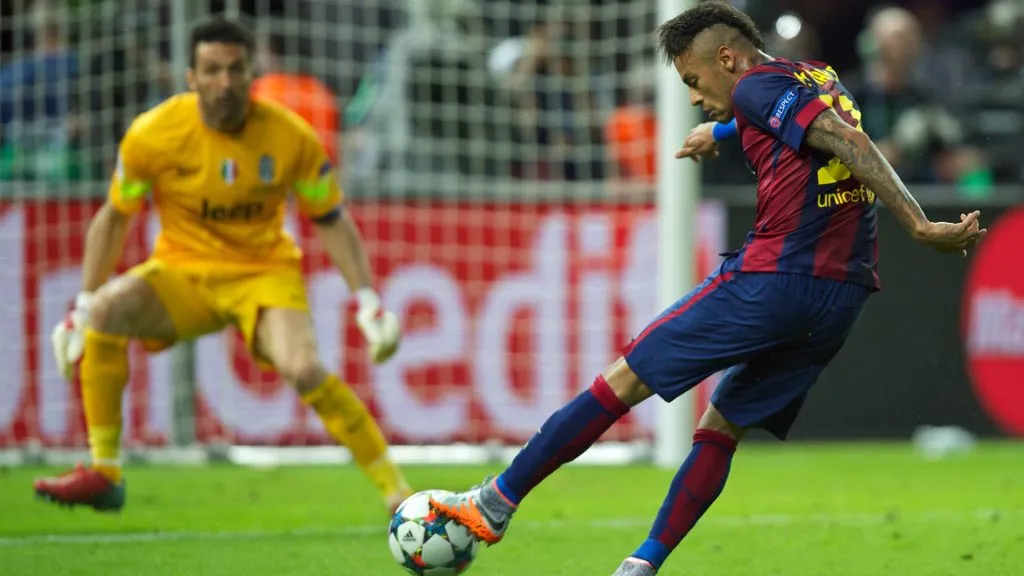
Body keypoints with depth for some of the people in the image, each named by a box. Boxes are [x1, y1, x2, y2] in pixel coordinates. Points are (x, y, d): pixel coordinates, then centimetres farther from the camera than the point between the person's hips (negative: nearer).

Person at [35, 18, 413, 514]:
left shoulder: (291, 137, -13)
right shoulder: (152, 134, -13)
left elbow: (332, 221, 0)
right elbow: (114, 217, 1)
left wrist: (368, 301, -10)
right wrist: (82, 307, -3)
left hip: (266, 273, -1)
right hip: (183, 269, 1)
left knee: (304, 369, -29)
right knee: (107, 310, -28)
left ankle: (396, 492, -16)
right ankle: (103, 474, -18)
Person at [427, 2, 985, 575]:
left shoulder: (760, 86, -4)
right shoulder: (820, 78, 22)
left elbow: (850, 142, -17)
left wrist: (921, 226, -24)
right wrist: (719, 129, 65)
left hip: (772, 280, -8)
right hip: (843, 296, 9)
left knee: (623, 381, -1)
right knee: (721, 429, 16)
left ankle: (493, 505, 4)